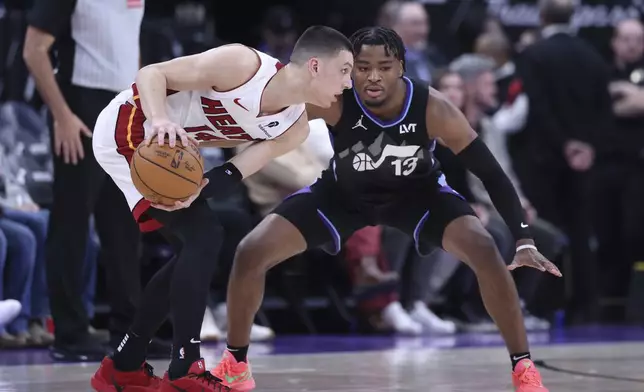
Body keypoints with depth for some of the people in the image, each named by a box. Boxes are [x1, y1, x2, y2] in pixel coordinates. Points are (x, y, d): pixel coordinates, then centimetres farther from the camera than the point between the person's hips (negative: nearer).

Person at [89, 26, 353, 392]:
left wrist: (197, 190, -31)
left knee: (194, 250, 10)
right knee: (204, 236, -17)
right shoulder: (243, 64, -25)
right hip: (128, 130, -9)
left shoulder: (294, 127, -3)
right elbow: (151, 73, -23)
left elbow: (238, 172, -10)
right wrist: (160, 119, -42)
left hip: (161, 146, 9)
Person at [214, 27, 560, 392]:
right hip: (343, 194, 1)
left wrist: (524, 240, -34)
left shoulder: (433, 109, -32)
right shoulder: (332, 100, -32)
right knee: (251, 253, -12)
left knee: (485, 251, -25)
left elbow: (492, 174, -26)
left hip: (418, 192, -1)